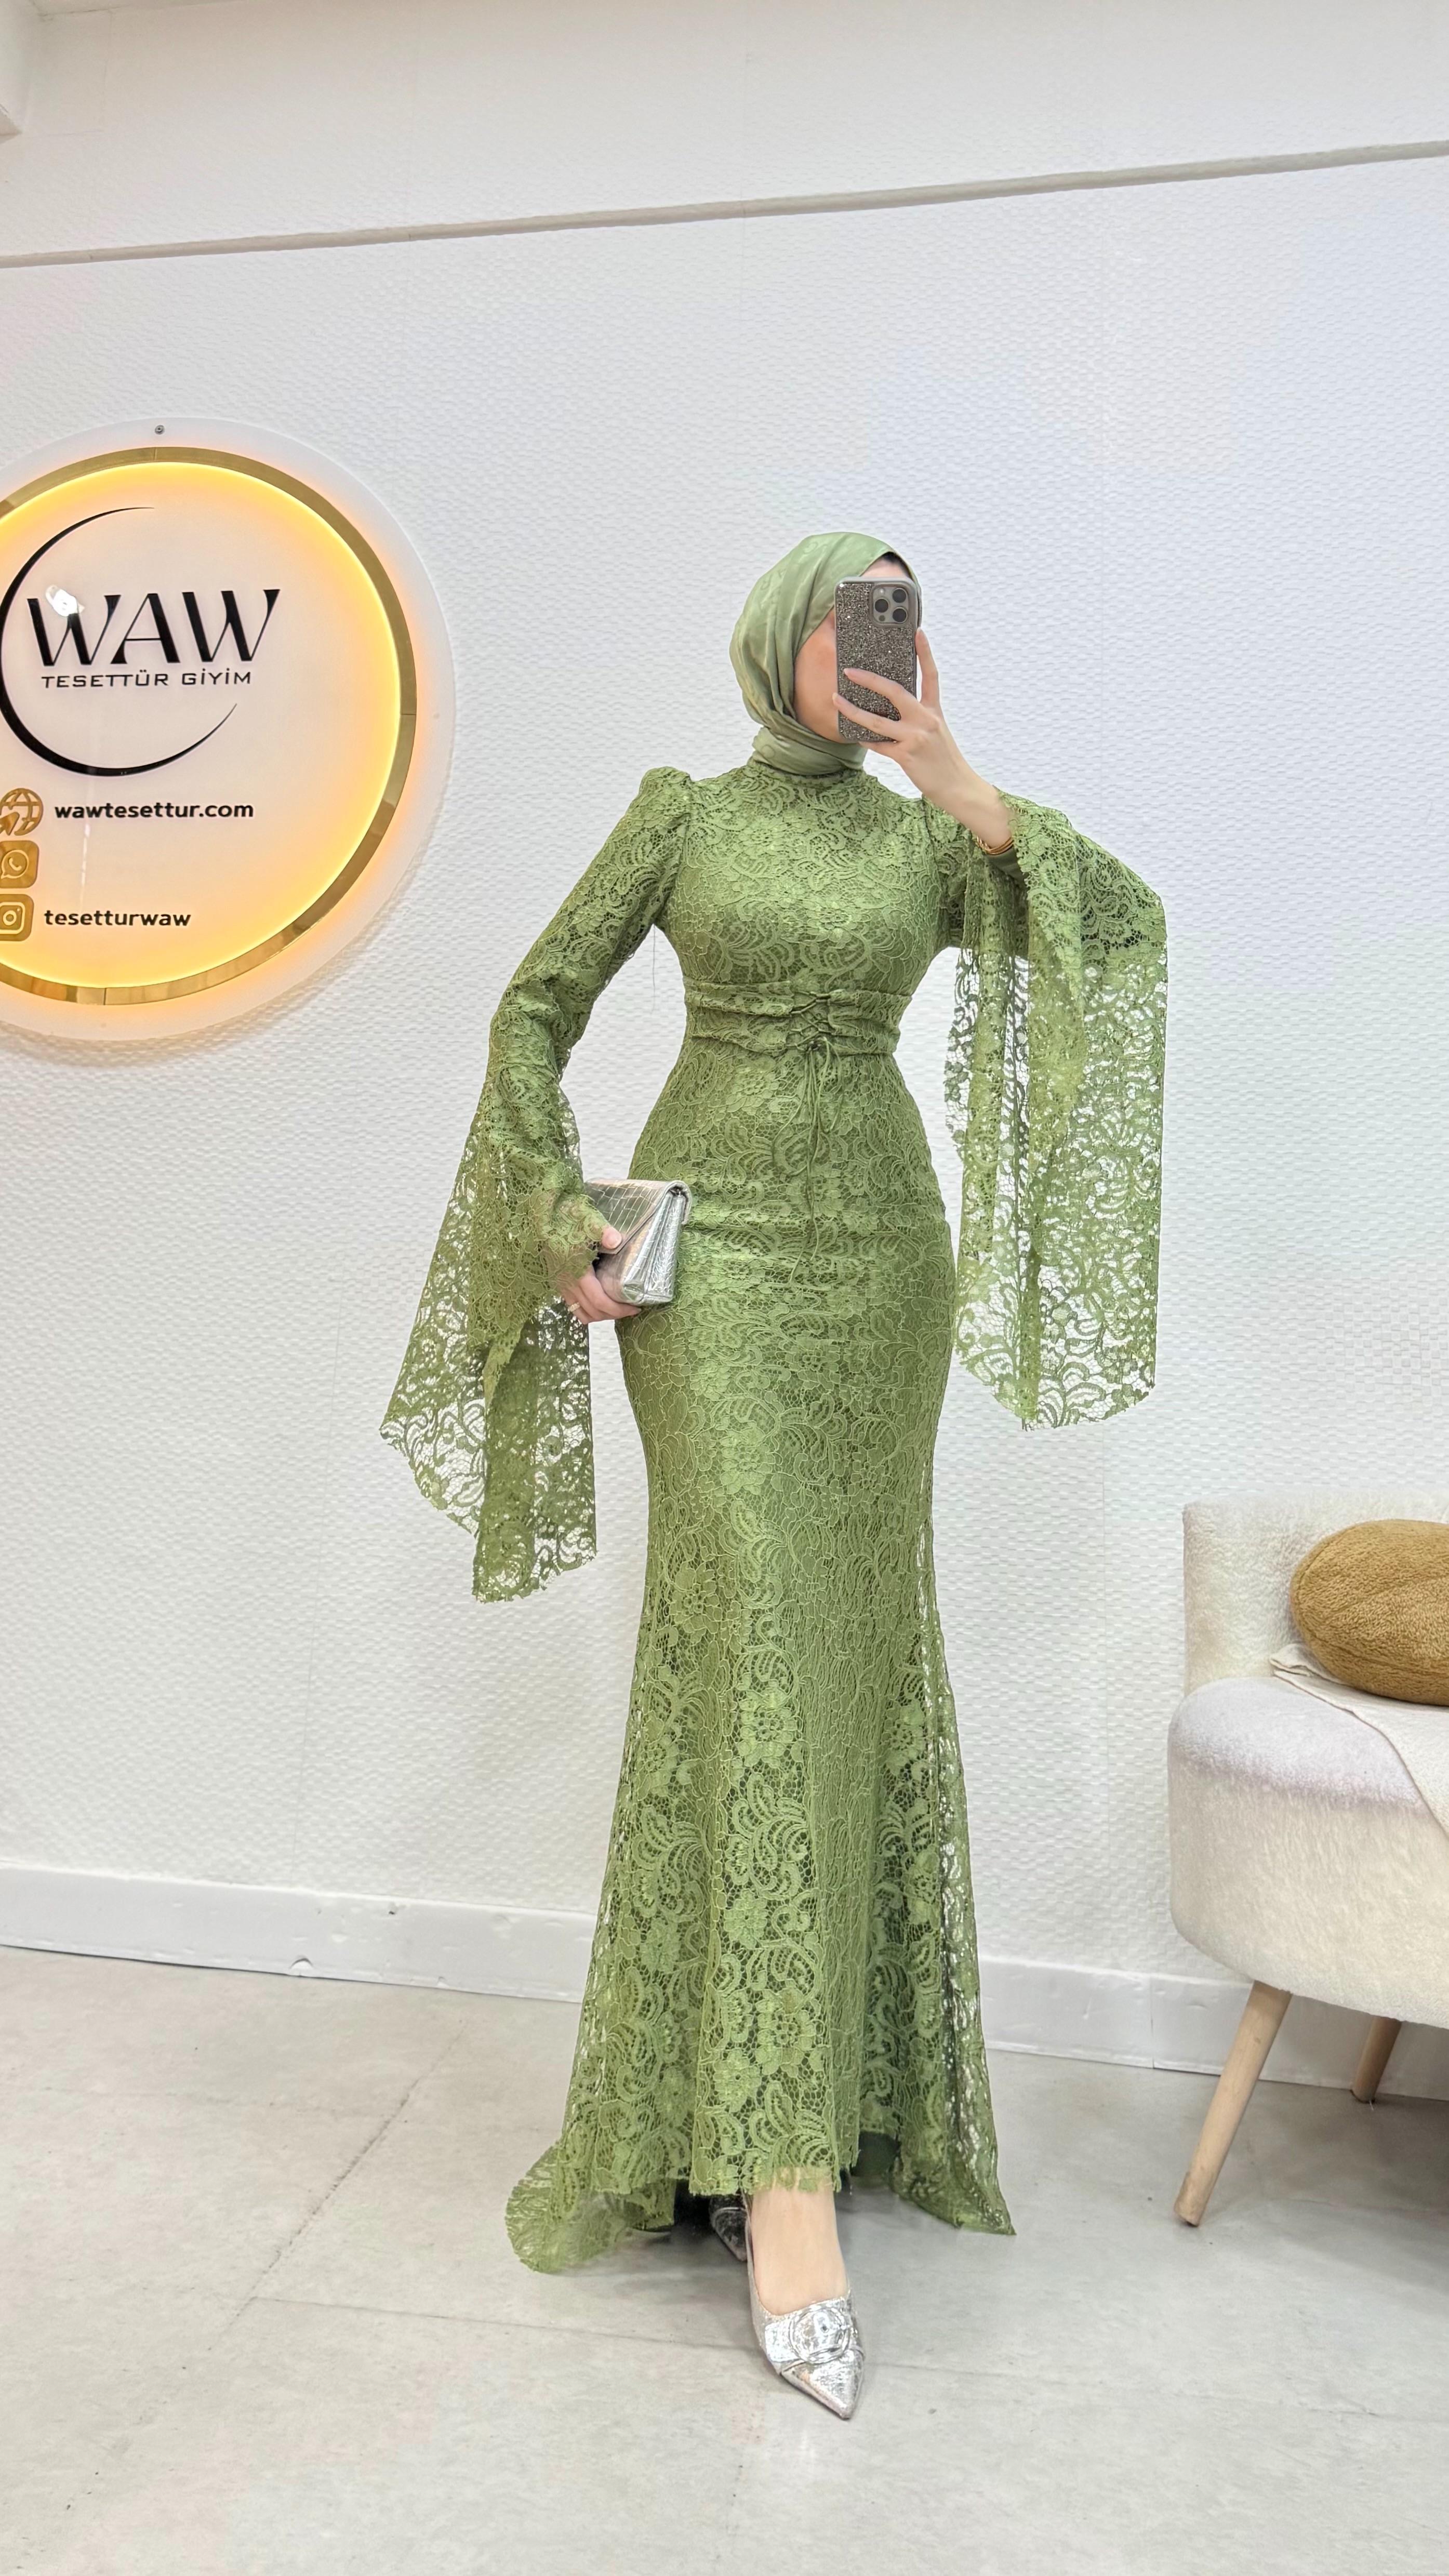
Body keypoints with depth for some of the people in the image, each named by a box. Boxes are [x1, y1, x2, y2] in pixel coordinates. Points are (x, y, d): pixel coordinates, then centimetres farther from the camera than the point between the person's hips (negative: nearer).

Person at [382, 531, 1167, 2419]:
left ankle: (813, 2083, 25)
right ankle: (786, 2171, -13)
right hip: (710, 1249, -3)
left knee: (855, 1649, 6)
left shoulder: (934, 839, 12)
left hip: (880, 1255, 4)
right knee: (758, 1639, -14)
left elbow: (1126, 925, -2)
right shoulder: (679, 816, 6)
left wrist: (967, 795, -7)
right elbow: (535, 1012, 6)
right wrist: (560, 1220, -3)